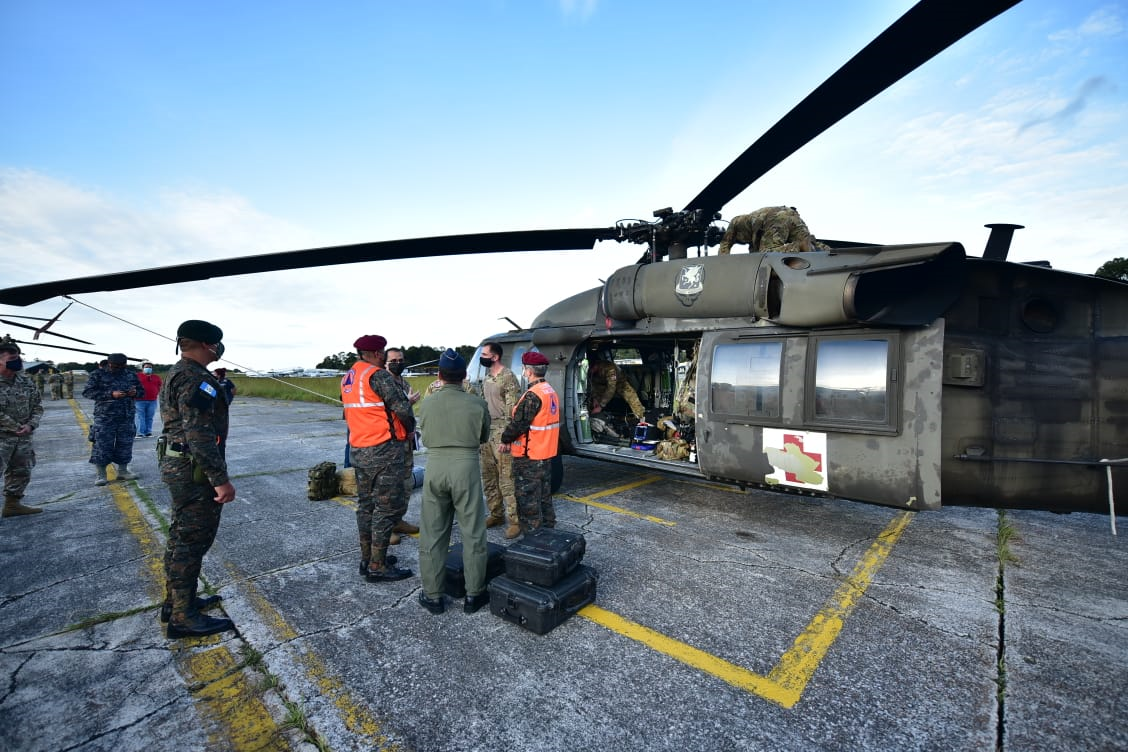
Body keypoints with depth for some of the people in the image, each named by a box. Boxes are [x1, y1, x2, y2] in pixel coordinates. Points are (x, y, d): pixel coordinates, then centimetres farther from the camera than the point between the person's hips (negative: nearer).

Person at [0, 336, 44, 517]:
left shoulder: (26, 382, 7)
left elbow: (37, 406, 10)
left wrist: (30, 425, -6)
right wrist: (16, 427, -12)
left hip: (23, 437, 6)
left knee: (21, 473, 14)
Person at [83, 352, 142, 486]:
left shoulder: (131, 375, 9)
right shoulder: (98, 375, -1)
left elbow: (140, 390, 18)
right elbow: (87, 392, -7)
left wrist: (135, 392, -6)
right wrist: (111, 394, -20)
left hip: (127, 416, 3)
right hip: (104, 416, -3)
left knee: (125, 444, 8)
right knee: (102, 444, -1)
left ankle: (123, 471, 19)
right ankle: (101, 475, 9)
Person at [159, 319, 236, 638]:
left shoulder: (176, 374, 14)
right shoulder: (195, 378, -21)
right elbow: (199, 434, -27)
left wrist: (221, 393, 14)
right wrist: (220, 479, -26)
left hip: (177, 467, 11)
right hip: (194, 471, -11)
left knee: (181, 537, 20)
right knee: (192, 541, -1)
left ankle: (175, 601, 34)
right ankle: (183, 617, 10)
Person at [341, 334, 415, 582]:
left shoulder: (348, 378, 12)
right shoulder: (378, 375, -15)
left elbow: (349, 412, 17)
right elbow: (402, 408, -20)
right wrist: (410, 428, -2)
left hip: (358, 449, 9)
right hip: (383, 450, -9)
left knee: (366, 504, 17)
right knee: (388, 507, -1)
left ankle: (367, 558, 28)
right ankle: (377, 567, 5)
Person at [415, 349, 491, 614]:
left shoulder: (427, 404, -1)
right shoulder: (477, 403, -6)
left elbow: (425, 437, 11)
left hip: (435, 467, 2)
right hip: (466, 467, -2)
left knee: (432, 534, 14)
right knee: (472, 534, 10)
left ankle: (433, 595, 24)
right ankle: (474, 595, 19)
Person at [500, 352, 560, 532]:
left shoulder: (533, 395, -22)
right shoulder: (551, 392, 8)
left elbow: (518, 424, -22)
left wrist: (505, 439, -4)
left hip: (529, 456, -9)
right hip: (546, 453, 9)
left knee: (528, 497, 3)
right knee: (544, 494, 20)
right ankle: (547, 528, 32)